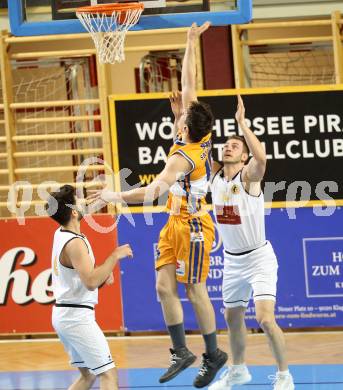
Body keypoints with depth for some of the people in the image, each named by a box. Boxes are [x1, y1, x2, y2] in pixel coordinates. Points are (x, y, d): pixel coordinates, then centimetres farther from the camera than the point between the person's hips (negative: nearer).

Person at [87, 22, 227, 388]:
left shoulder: (182, 158, -25)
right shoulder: (202, 137, -4)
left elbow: (151, 192, -37)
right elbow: (188, 86, 4)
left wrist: (115, 196, -34)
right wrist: (191, 44, 7)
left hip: (192, 227, -9)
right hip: (176, 224, 9)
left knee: (195, 290, 0)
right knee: (164, 286, 3)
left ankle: (213, 355, 10)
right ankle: (180, 351, 4)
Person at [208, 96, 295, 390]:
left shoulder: (249, 175, -17)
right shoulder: (215, 174, 1)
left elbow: (261, 156, -39)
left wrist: (242, 122, -36)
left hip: (259, 257, -7)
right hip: (232, 260, 7)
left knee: (265, 318, -18)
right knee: (233, 317, 18)